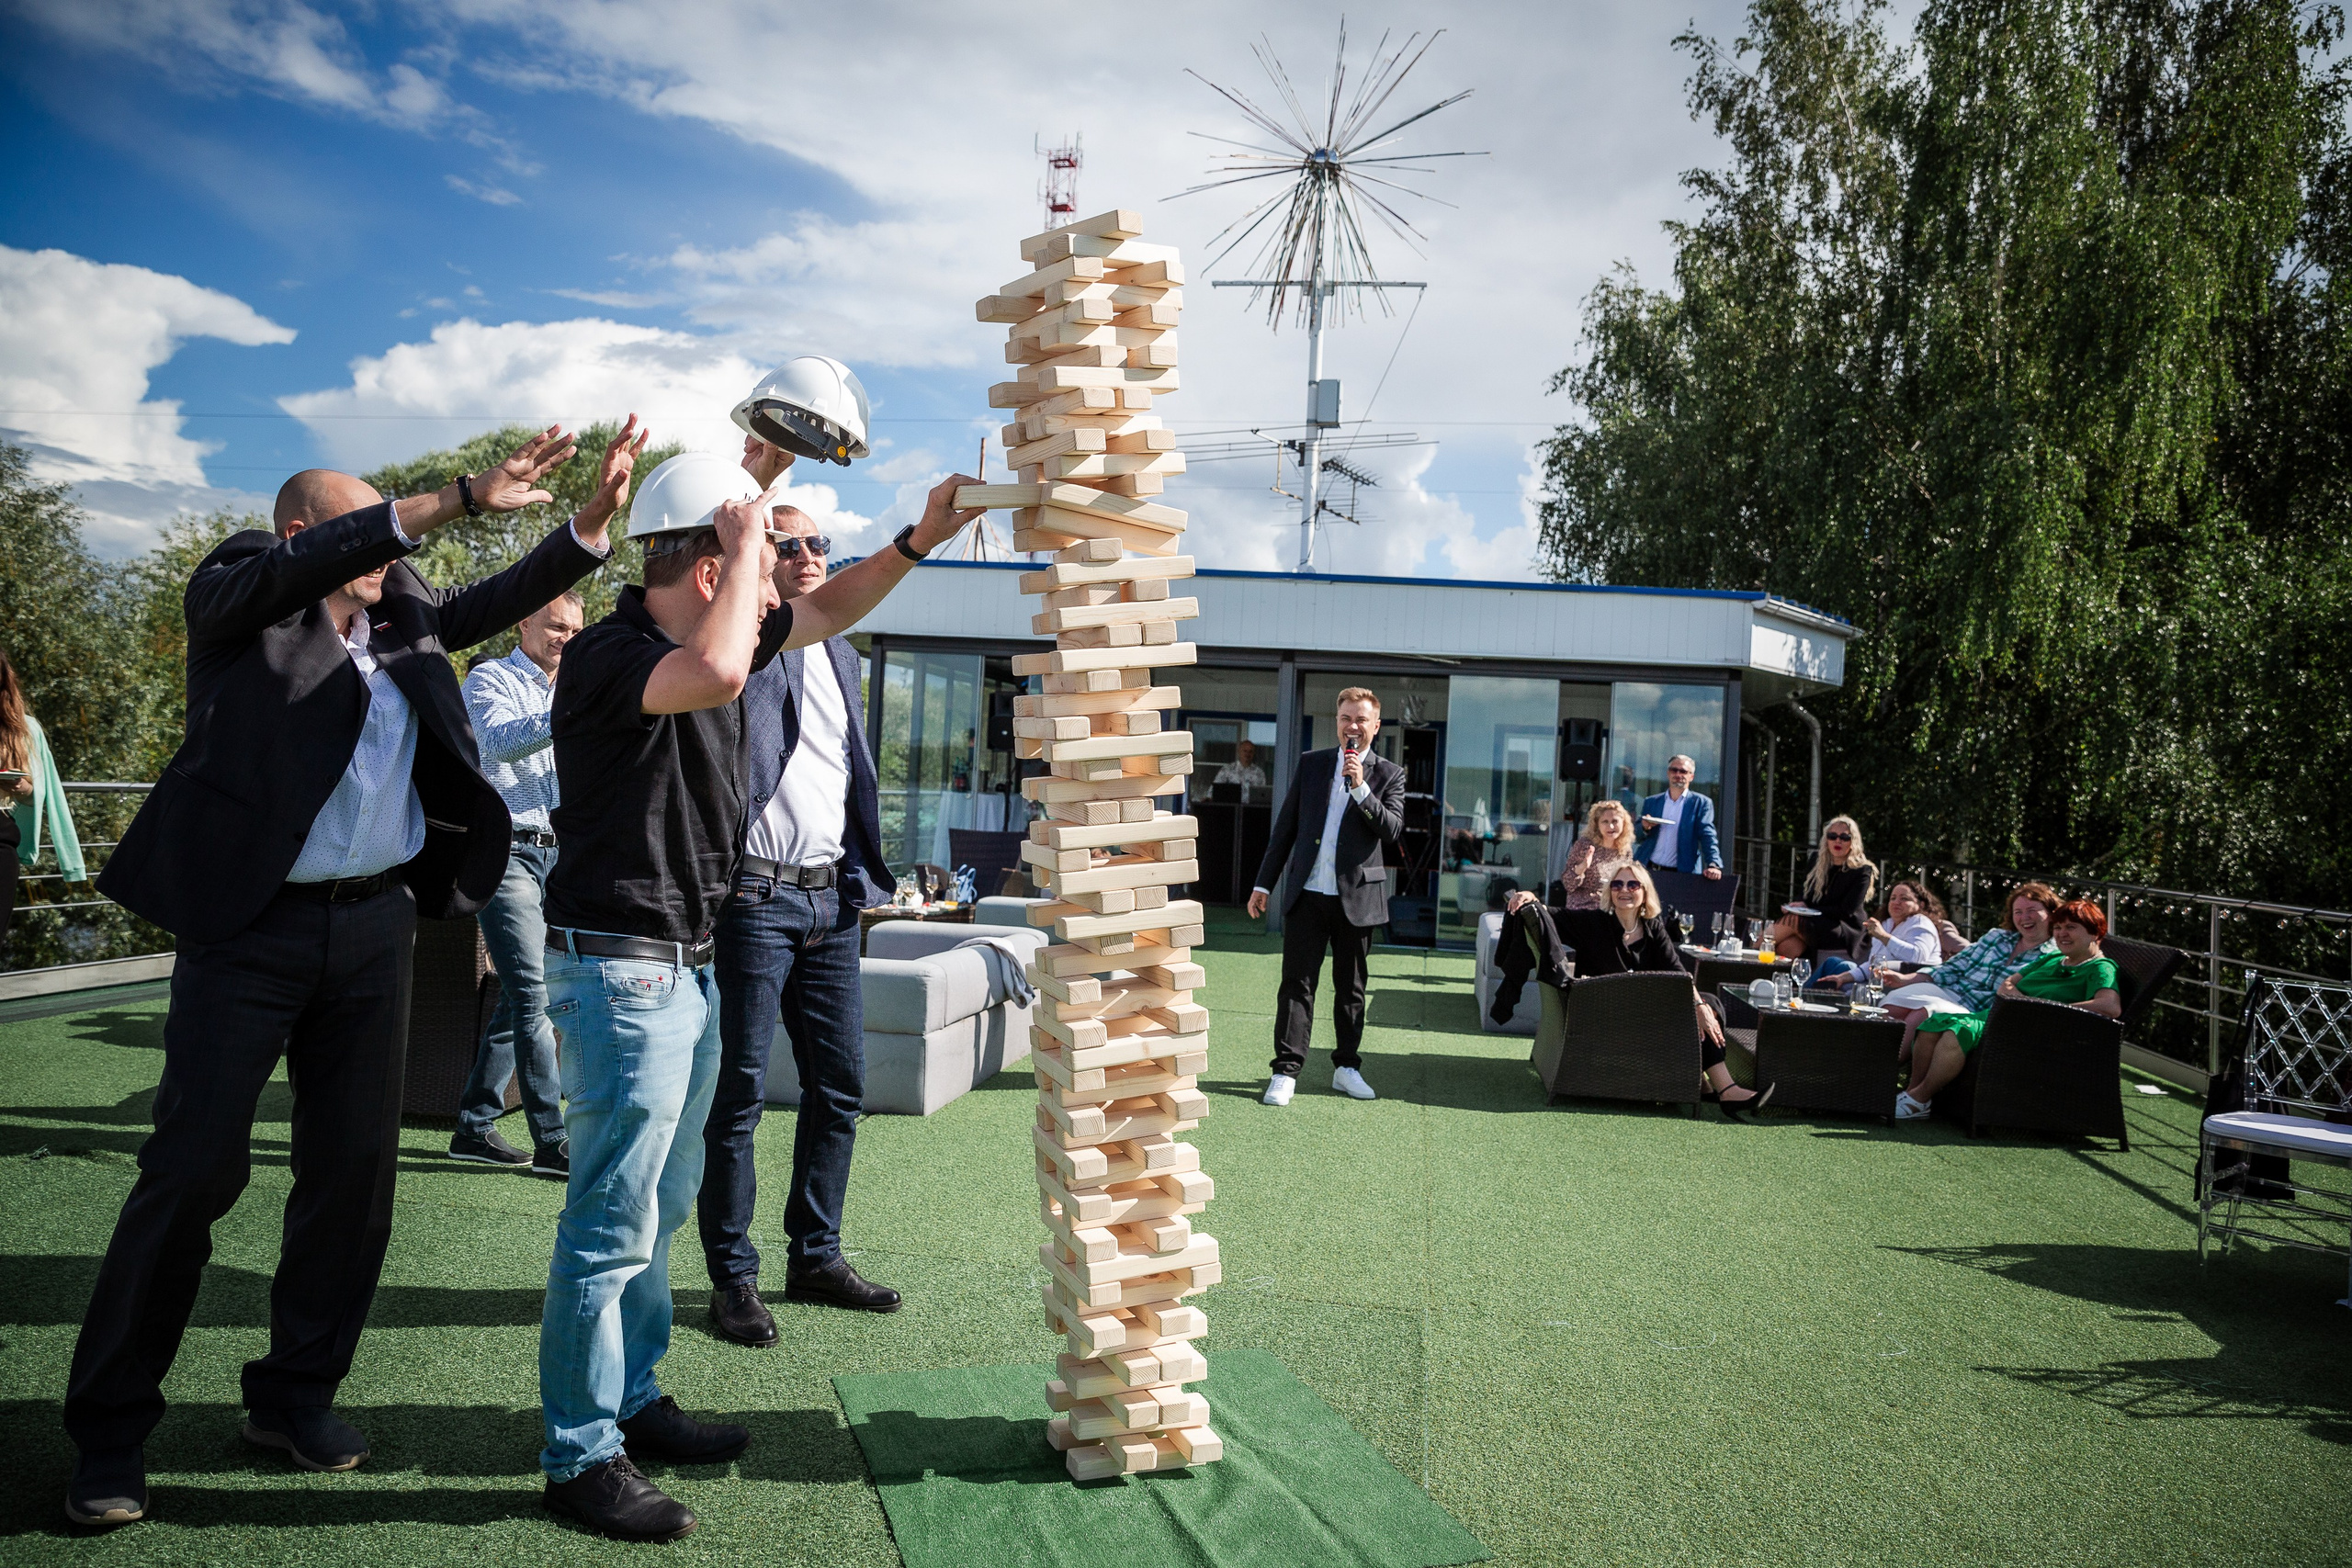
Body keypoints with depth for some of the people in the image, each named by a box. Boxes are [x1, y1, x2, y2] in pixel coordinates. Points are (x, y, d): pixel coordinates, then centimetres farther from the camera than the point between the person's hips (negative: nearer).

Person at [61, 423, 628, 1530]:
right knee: (192, 1170, 0)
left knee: (354, 1169, 8)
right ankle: (109, 1427, 15)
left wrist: (595, 517, -11)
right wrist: (460, 500, -28)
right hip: (248, 927, -5)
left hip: (373, 926, 5)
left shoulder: (401, 613, 12)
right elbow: (308, 564, -21)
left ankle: (295, 1395, 24)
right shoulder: (235, 593, -2)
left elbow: (501, 600, 5)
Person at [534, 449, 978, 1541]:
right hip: (621, 969, -10)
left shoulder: (701, 632, 7)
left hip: (686, 963, 10)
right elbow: (717, 674, -41)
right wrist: (746, 540, -26)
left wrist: (919, 539, 12)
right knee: (613, 1223, -2)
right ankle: (581, 1457, 12)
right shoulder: (608, 656, -20)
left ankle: (631, 1401, 33)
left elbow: (825, 613, 22)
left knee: (661, 1203, 19)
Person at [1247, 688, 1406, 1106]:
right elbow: (1285, 827, 10)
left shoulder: (1389, 775, 4)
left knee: (1351, 988, 10)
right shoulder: (1311, 763, 8)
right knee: (1297, 984, -1)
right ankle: (1285, 1071, 2)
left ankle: (1347, 1067, 22)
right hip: (1307, 895, 1)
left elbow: (1392, 829, -10)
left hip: (1357, 898, 0)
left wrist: (1361, 787, -19)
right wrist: (1264, 883, 8)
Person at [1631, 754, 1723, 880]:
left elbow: (1708, 836, -4)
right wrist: (1645, 828, -9)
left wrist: (1713, 865, -19)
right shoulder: (1651, 802, 13)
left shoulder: (1701, 803, 6)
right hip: (1648, 869, 2)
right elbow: (1636, 839, 13)